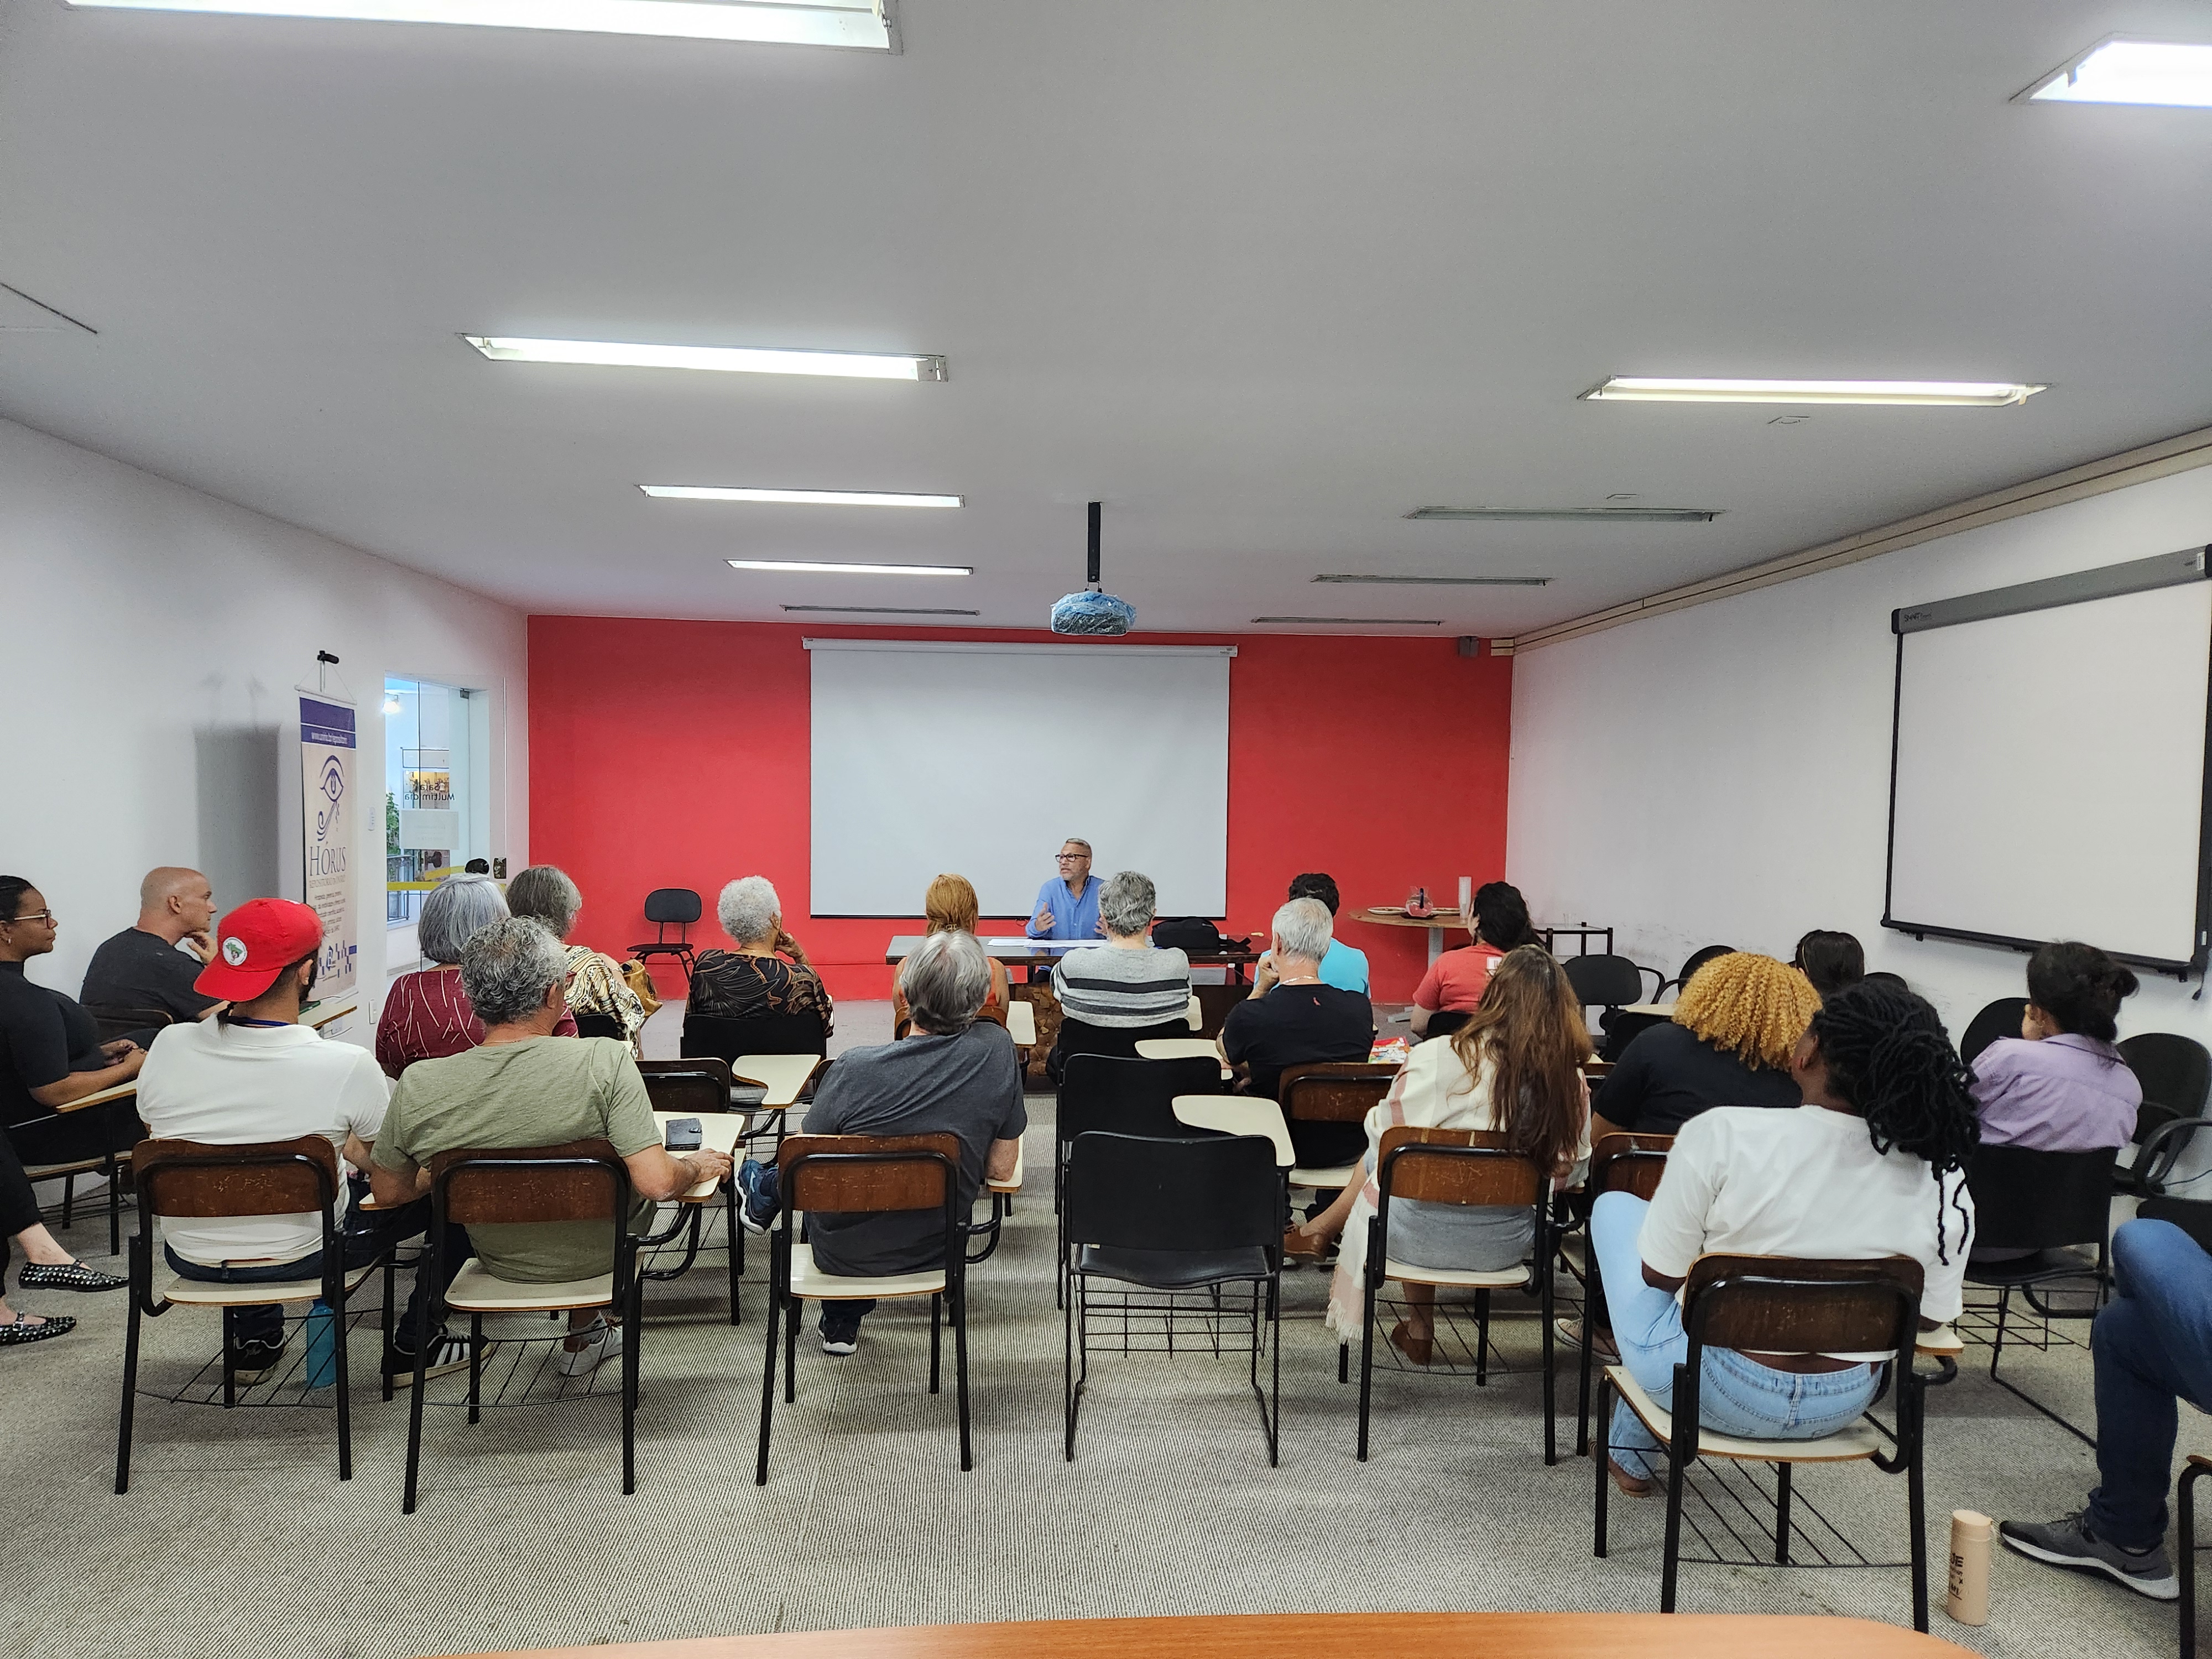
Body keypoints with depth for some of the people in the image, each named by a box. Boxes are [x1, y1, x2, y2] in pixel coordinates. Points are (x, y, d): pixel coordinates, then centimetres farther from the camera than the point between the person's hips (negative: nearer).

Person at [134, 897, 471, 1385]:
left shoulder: (168, 1047, -16)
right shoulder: (349, 1066, -26)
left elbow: (157, 1133, 5)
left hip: (189, 1257, 5)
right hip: (300, 1260, -4)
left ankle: (254, 1343, 44)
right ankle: (412, 1347, 24)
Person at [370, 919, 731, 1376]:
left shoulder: (417, 1087, -21)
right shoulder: (604, 1061, -31)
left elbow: (388, 1191, -5)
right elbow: (655, 1183, -32)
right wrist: (695, 1167, -10)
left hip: (500, 1263, 3)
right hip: (595, 1257, -2)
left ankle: (587, 1330, 46)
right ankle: (582, 1333, 41)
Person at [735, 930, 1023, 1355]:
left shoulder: (855, 1069, -27)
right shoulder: (997, 1049, -19)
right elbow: (1001, 1170, -8)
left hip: (842, 1253, -2)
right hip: (935, 1251, 2)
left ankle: (763, 1190, 57)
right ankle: (844, 1323, 41)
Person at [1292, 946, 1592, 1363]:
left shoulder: (1436, 1059, -21)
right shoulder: (1571, 1081, -12)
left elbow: (1384, 1137, -9)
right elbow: (1569, 1174, 1)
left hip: (1419, 1237, -3)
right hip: (1506, 1245, 3)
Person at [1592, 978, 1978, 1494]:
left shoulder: (1722, 1135, -27)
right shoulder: (1944, 1182, -16)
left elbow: (1660, 1275, -17)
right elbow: (1932, 1317, -4)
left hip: (1707, 1388, -4)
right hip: (1840, 1409, 4)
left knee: (1616, 1206, 23)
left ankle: (1632, 1455, 36)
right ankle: (1634, 1448, 42)